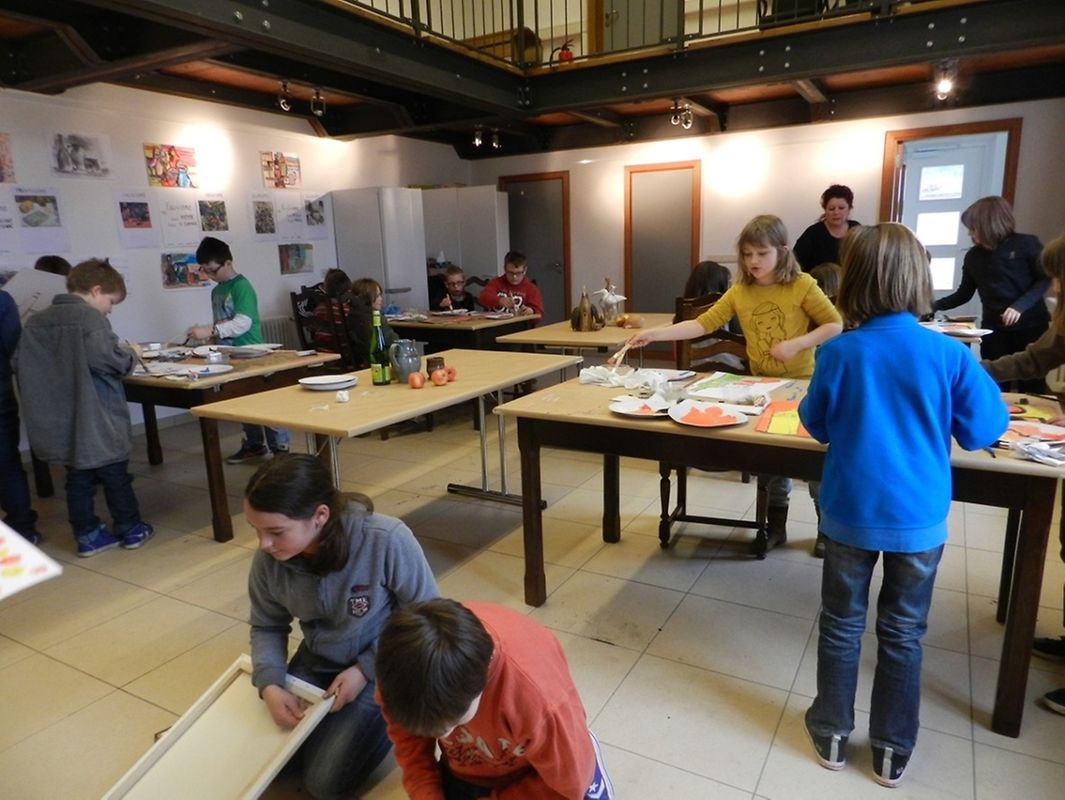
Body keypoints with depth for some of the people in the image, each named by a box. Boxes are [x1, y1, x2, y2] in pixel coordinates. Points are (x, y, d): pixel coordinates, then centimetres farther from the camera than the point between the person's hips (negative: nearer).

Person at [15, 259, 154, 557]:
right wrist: (130, 353, -7)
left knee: (78, 477, 14)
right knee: (115, 475, 8)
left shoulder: (35, 321, 10)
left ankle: (87, 535, 20)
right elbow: (106, 358, -26)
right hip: (97, 418, -6)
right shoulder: (90, 317, -14)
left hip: (60, 420, 6)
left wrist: (44, 396, 22)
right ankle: (130, 530, 19)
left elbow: (20, 366, 13)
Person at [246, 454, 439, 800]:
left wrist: (365, 670, -21)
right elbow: (267, 628, 1)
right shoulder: (268, 559, -18)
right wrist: (269, 685, -16)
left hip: (382, 666, -5)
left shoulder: (387, 541, -34)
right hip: (317, 663, 5)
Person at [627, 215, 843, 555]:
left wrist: (797, 344, -23)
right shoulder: (739, 291, -3)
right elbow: (704, 323, -10)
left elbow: (835, 325, -8)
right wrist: (657, 334, -20)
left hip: (802, 383, -3)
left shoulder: (801, 285, -12)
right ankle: (776, 524, 27)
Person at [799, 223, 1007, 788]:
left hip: (850, 512, 0)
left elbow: (816, 425, 1)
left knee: (841, 624, 16)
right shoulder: (948, 353, -12)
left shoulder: (837, 353, -13)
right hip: (919, 517, 1)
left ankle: (832, 734, 31)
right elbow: (983, 430, -1)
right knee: (903, 633, 16)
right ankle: (891, 750, 30)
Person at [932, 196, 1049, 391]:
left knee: (1032, 386, 2)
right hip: (994, 330, 3)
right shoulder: (973, 256, 7)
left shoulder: (1027, 244, -3)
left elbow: (1046, 280, -7)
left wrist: (1020, 306, -20)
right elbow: (963, 294, 14)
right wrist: (934, 306, 4)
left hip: (1031, 326, -3)